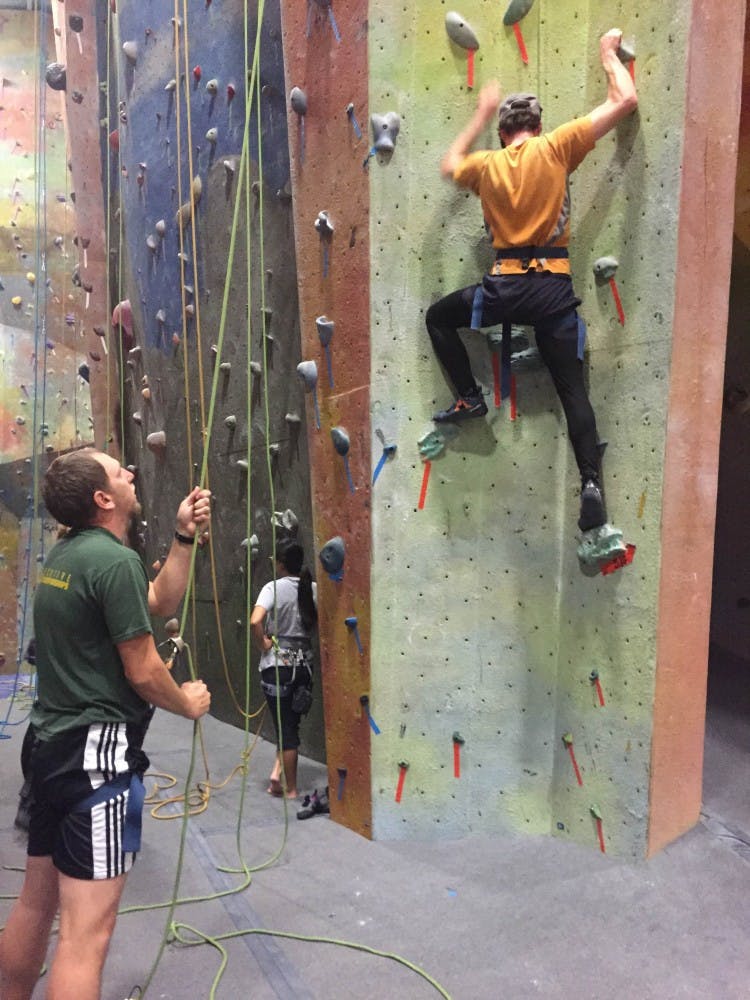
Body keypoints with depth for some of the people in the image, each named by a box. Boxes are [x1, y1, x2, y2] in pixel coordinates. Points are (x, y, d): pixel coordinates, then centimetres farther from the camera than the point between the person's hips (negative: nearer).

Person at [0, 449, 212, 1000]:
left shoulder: (65, 553, 10)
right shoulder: (115, 560, -18)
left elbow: (160, 601, 16)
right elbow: (143, 671, -15)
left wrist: (185, 536, 9)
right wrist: (189, 703, 3)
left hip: (54, 746, 10)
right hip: (98, 752, -10)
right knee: (87, 929, -3)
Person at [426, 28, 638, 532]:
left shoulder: (487, 165, 8)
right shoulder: (555, 148, 2)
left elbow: (450, 163, 34)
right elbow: (626, 100, 4)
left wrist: (481, 115, 40)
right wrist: (609, 51, 21)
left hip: (505, 286, 0)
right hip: (554, 287, 0)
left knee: (438, 317, 26)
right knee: (573, 389, 4)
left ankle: (469, 397, 18)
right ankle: (591, 483, -6)